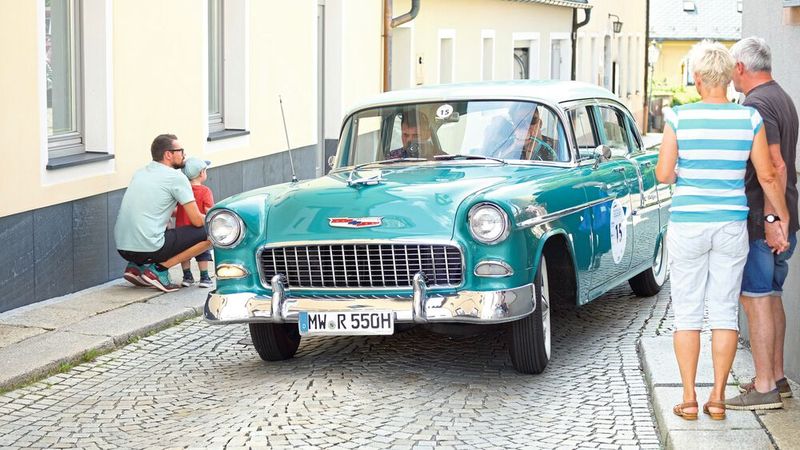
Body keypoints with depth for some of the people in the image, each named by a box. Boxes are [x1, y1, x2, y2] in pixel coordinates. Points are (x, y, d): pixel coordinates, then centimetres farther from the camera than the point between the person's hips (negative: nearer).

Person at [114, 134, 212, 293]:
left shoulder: (140, 173, 18)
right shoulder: (176, 177, -4)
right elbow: (197, 220, -3)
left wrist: (182, 213, 32)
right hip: (149, 248, -8)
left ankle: (136, 266, 13)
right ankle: (159, 269, -4)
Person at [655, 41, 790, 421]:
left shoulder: (679, 117, -9)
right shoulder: (749, 118, -5)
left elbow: (664, 175, -7)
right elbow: (767, 177, -1)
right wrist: (784, 219, 12)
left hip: (687, 226, -1)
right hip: (732, 226, 2)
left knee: (687, 312, 7)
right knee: (724, 312, 9)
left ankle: (689, 400, 8)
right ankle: (717, 399, 12)